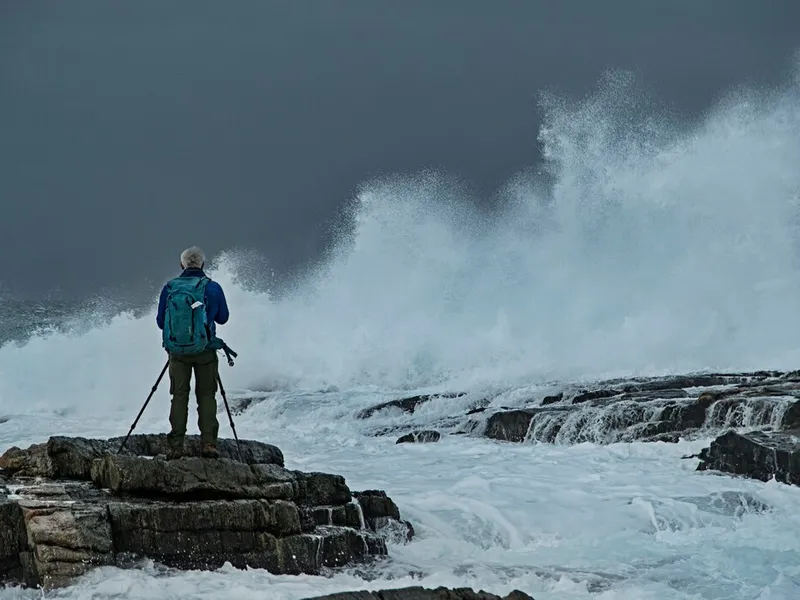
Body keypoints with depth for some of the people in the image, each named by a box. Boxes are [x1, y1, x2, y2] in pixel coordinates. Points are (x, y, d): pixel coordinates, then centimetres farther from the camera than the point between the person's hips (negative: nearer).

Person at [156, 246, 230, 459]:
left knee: (179, 396, 7)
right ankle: (208, 443, -3)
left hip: (177, 351, 1)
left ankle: (175, 445, 2)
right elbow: (222, 318, 6)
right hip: (205, 351, -1)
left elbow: (160, 322, 6)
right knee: (206, 395, 6)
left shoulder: (169, 288, -1)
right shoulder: (212, 287, -6)